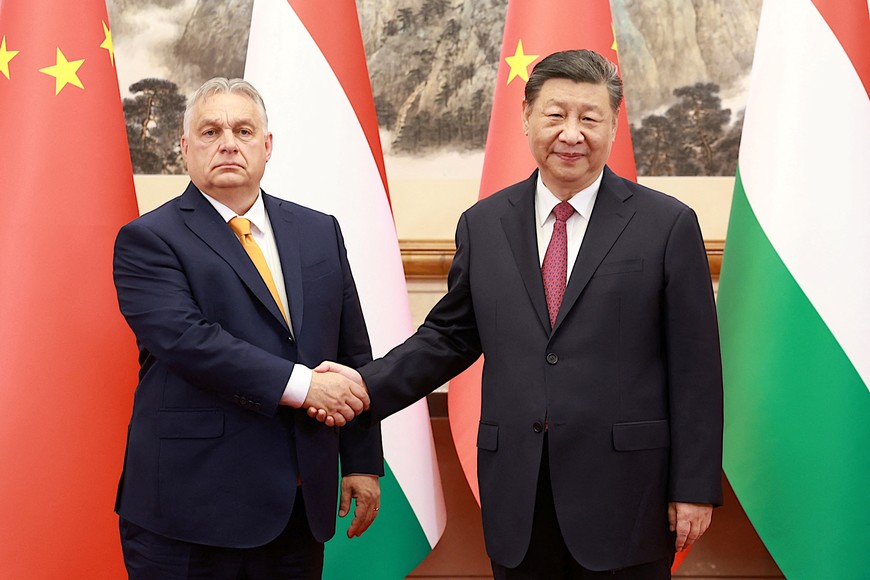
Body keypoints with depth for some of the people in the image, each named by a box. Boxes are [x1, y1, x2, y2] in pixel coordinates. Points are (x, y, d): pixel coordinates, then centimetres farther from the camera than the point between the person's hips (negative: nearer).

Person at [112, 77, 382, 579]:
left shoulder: (320, 233, 11)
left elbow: (354, 355, 11)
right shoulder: (148, 240, -3)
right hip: (192, 505, -4)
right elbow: (185, 339, -19)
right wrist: (301, 385, -21)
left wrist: (363, 462, 8)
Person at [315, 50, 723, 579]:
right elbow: (451, 335, 13)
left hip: (625, 495, -2)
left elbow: (695, 369, -3)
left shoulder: (668, 225, -3)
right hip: (516, 497, 3)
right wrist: (369, 386, -1)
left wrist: (695, 488, -5)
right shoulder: (483, 224, 7)